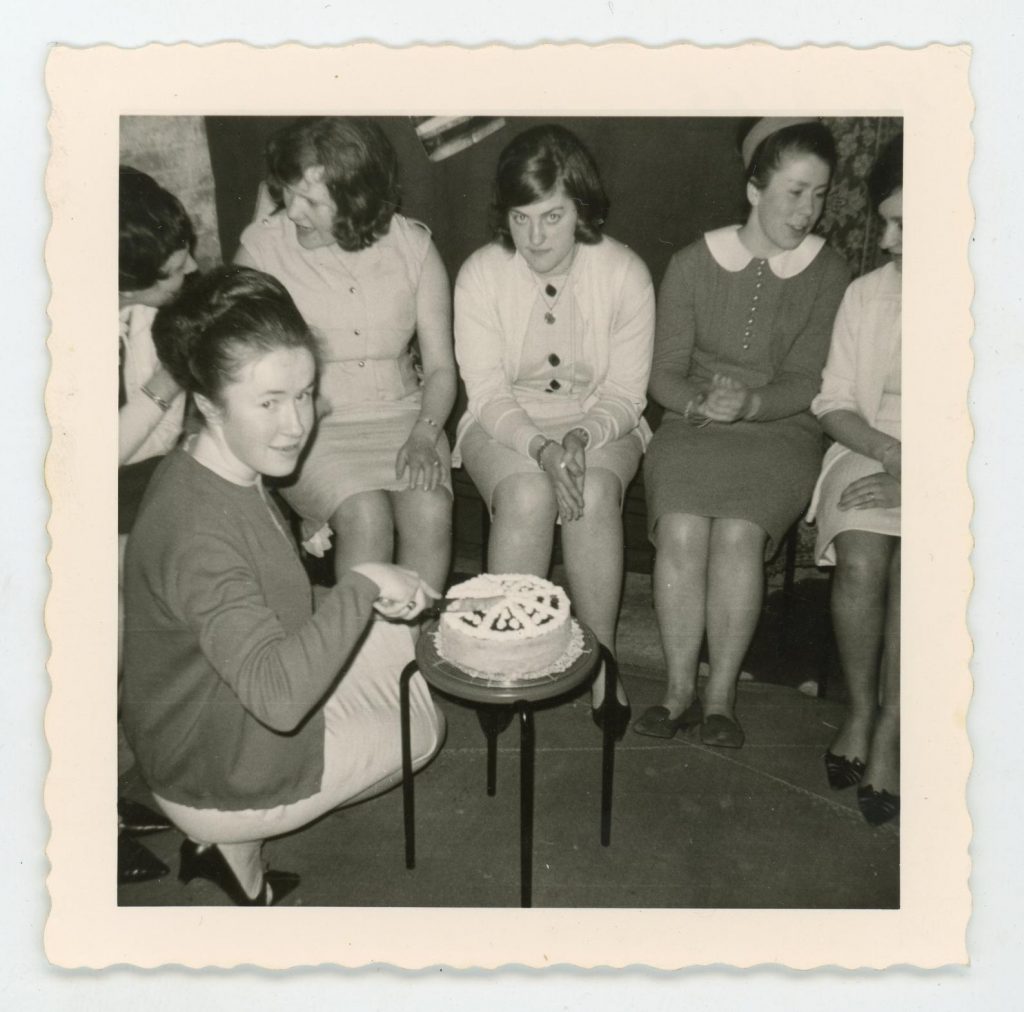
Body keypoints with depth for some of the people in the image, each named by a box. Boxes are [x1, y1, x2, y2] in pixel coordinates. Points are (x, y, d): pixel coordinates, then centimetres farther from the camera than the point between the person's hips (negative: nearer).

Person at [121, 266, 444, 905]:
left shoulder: (225, 475, -4)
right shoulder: (197, 528, -33)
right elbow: (277, 694, -40)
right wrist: (363, 584, -34)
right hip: (220, 783, -8)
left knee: (394, 637, 12)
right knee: (418, 726, 8)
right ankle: (232, 840, 10)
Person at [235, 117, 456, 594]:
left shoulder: (412, 246, 1)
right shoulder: (261, 246, -2)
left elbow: (441, 366, 3)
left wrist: (424, 436, -14)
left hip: (401, 415, 2)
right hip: (309, 428, -1)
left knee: (430, 511, -26)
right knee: (367, 516, -28)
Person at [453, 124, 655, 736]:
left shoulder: (625, 274, -9)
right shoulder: (481, 274, -10)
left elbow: (626, 394, -6)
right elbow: (489, 394, -10)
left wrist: (581, 438, -25)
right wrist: (541, 448, -27)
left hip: (601, 424, 0)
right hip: (504, 425, 0)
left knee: (594, 494, -32)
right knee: (528, 495, -32)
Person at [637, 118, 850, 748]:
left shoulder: (829, 275, 4)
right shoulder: (694, 264, 5)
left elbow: (807, 384, -2)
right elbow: (665, 373, 4)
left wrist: (750, 403, -22)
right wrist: (698, 402, -18)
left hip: (781, 431, 0)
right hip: (693, 426, 1)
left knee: (738, 532, -28)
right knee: (682, 529, -27)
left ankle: (721, 693, -12)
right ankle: (681, 688, -10)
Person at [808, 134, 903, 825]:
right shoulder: (868, 295, 6)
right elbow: (835, 403, 6)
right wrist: (888, 451, -13)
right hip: (872, 454, 2)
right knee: (862, 562, -27)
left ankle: (889, 730, -14)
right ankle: (862, 711, -5)